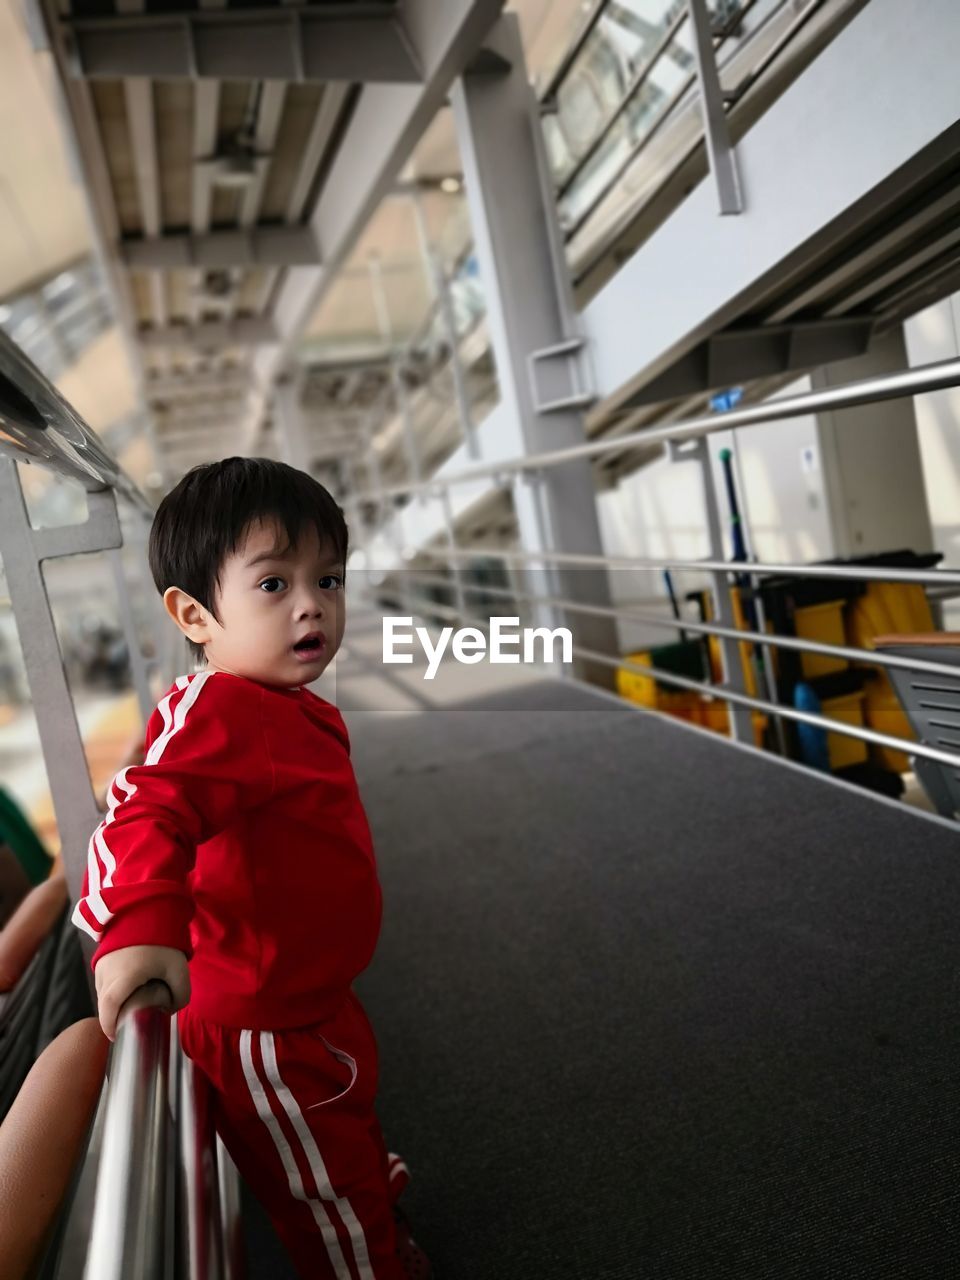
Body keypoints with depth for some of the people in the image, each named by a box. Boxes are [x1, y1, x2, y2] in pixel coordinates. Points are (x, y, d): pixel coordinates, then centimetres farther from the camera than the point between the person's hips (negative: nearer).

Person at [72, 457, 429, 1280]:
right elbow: (146, 812, -44)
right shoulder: (217, 710, -30)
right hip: (261, 1031, -10)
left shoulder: (296, 712, 1)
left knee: (353, 1130, 35)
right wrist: (141, 928, -58)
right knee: (332, 1210, 12)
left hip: (316, 998, 11)